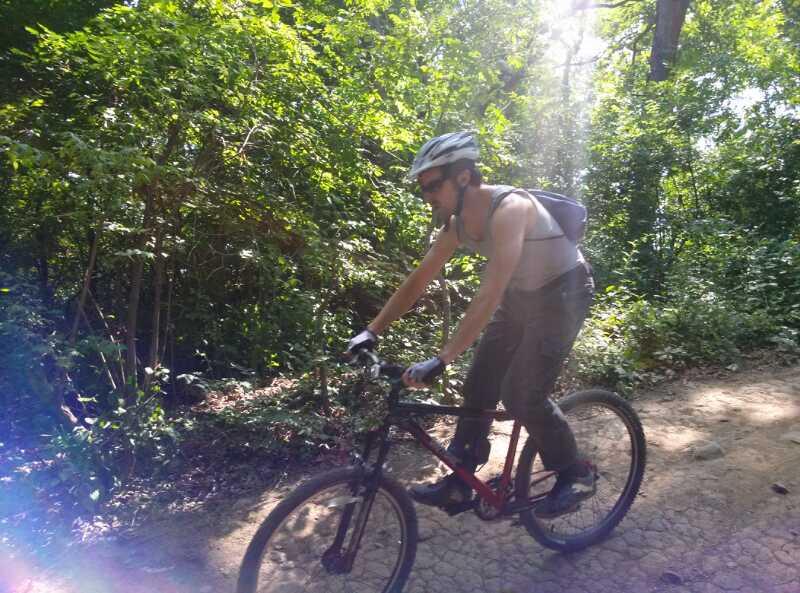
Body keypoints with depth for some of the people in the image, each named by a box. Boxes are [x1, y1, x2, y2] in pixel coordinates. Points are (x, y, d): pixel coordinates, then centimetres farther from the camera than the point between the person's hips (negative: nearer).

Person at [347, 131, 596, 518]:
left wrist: (441, 360, -44)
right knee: (478, 386, 2)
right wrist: (371, 331, -6)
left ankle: (575, 475, 11)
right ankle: (459, 482, 15)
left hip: (563, 292, -7)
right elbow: (418, 280, -2)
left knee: (522, 395, -13)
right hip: (520, 295, 8)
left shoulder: (508, 208, -32)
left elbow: (490, 296, -40)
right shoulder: (458, 222, -7)